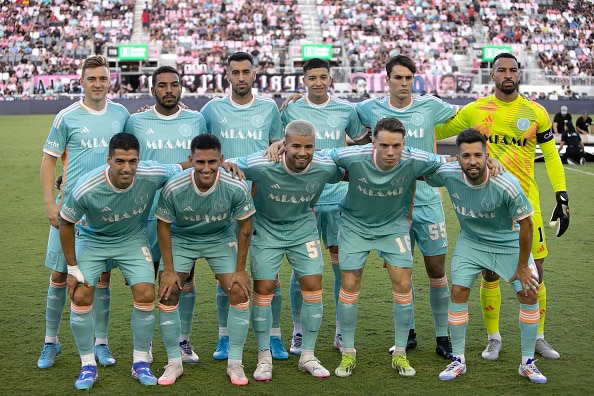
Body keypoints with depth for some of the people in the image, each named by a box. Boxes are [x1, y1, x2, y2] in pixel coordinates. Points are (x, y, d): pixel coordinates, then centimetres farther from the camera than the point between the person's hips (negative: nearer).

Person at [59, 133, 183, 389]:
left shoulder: (152, 175, -29)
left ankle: (141, 363, 9)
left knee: (146, 295, -10)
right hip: (92, 240, -1)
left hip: (133, 240, 1)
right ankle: (88, 366, 7)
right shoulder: (86, 189, -33)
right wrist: (73, 268, -11)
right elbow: (65, 223, -15)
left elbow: (184, 168, -6)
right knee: (80, 297, -12)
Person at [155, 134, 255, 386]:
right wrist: (169, 269, -12)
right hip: (181, 239, 0)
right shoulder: (174, 188, -29)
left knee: (240, 293, -11)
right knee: (166, 296, -10)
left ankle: (235, 364, 3)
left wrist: (240, 270, -9)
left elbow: (244, 226, -12)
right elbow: (163, 225, -13)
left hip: (222, 238, 0)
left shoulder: (236, 188, -28)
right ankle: (174, 363, 7)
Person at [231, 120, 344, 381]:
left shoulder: (325, 167, -20)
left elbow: (349, 174, 2)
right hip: (266, 230, -2)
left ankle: (308, 356, 12)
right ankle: (264, 357, 12)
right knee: (263, 289, -4)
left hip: (304, 229, 2)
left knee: (313, 286, -3)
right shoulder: (261, 165, -30)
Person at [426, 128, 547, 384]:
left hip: (509, 243, -2)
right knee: (458, 293, -7)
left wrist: (522, 266, -15)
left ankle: (528, 363, 11)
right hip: (470, 241, 2)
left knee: (529, 295, -7)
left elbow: (526, 223, -21)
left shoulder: (507, 185, -33)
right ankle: (458, 361, 9)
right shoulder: (448, 174, -25)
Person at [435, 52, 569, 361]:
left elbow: (551, 156, 7)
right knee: (490, 273, 3)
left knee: (534, 272, 1)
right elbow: (437, 131, 14)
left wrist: (562, 198, 2)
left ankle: (538, 338, 19)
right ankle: (494, 339, 18)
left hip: (526, 204, 0)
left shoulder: (536, 113, 2)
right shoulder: (475, 111, 2)